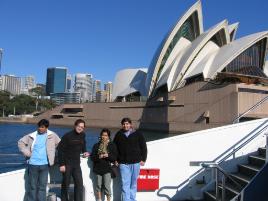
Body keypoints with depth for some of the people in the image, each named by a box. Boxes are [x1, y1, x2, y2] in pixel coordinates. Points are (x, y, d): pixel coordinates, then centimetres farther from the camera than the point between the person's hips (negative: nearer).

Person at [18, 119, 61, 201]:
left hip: (45, 164, 0)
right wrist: (27, 153, -2)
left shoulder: (52, 136, 0)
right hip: (33, 164, 0)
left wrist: (52, 153, 7)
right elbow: (21, 142, 8)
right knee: (33, 186, 9)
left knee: (42, 186, 5)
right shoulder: (32, 136, 0)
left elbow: (60, 144, 12)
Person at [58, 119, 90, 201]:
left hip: (76, 164, 4)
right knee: (65, 184, 6)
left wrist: (84, 152, 3)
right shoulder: (67, 136, -12)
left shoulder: (83, 136, 3)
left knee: (79, 183, -1)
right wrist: (61, 164, -15)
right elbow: (61, 150, -12)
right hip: (67, 163, -4)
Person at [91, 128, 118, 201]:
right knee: (98, 186, 12)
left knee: (107, 186, -6)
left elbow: (115, 157, 0)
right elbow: (92, 157, 3)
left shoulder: (112, 145, 4)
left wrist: (108, 155, -17)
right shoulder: (96, 145, 8)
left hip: (107, 169, -2)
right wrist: (99, 157, -14)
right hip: (98, 168, 3)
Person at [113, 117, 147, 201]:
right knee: (125, 184, -4)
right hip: (123, 163, 0)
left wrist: (143, 159, 1)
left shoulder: (138, 134, 3)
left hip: (135, 163, 0)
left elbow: (143, 147, 6)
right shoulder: (118, 135, 8)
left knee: (133, 183, 9)